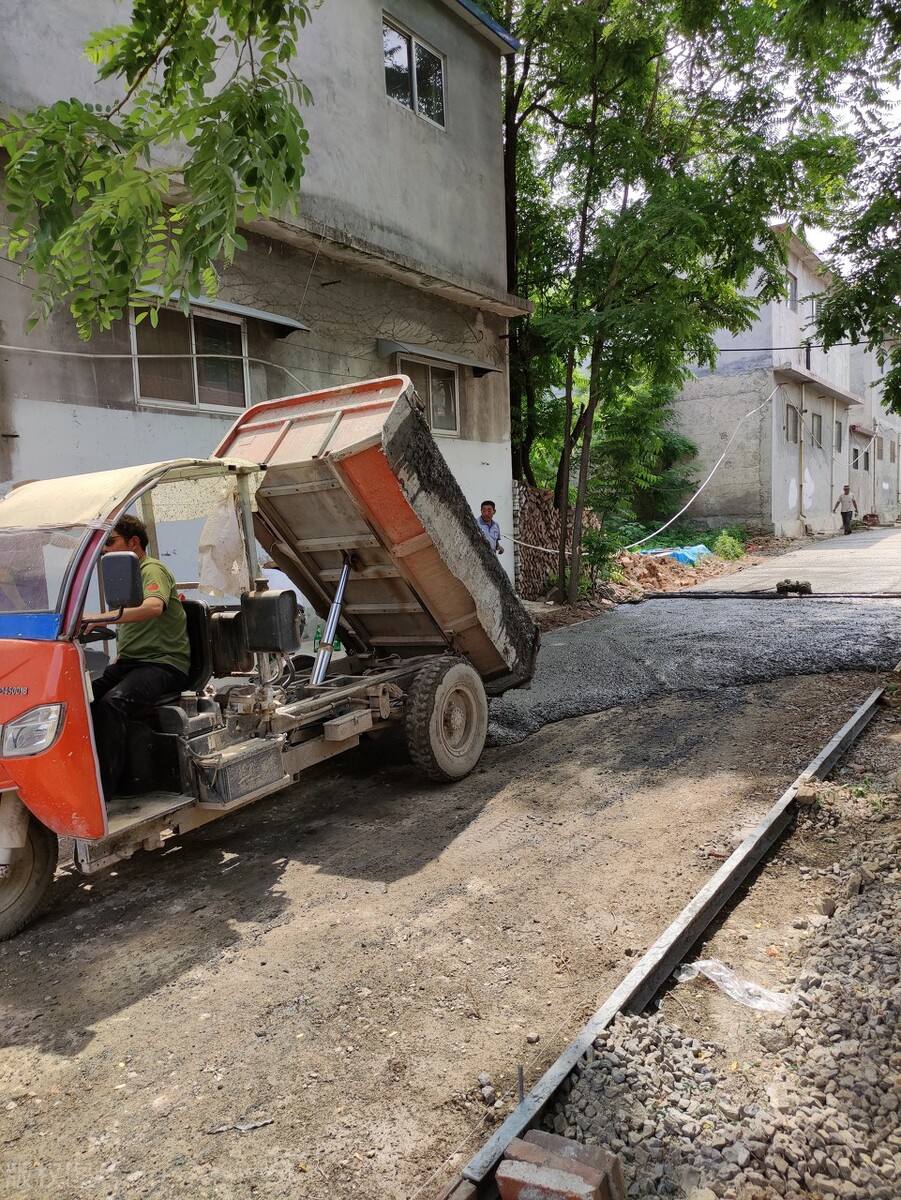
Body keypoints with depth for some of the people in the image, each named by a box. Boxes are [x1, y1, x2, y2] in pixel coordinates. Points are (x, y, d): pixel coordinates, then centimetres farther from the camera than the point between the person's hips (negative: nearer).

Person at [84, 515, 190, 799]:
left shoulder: (152, 569, -6)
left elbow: (154, 607, -30)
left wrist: (103, 618, -41)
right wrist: (118, 658, 13)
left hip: (163, 663, -8)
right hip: (129, 661, 8)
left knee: (112, 703, -33)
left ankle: (103, 789, -31)